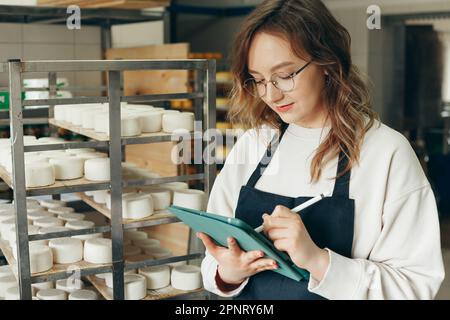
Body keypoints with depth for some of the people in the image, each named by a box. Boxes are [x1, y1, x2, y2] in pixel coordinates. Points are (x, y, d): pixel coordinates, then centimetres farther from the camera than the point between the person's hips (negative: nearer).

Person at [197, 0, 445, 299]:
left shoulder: (387, 152, -17)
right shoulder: (250, 145, -6)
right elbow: (219, 258, -2)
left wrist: (317, 260, -31)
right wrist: (227, 274, -23)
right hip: (247, 293, 3)